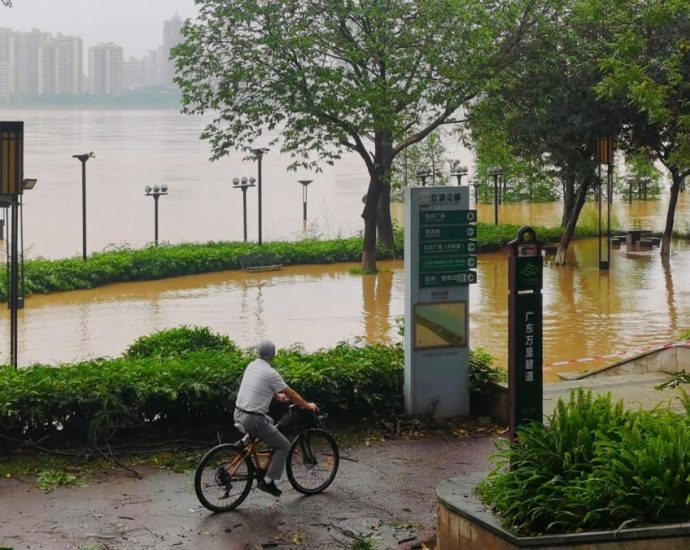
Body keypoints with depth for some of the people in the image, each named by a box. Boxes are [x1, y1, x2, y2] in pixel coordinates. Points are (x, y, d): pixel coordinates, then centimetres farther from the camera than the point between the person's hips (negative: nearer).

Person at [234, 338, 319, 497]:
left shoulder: (251, 366, 9)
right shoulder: (271, 373, -14)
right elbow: (291, 394, -5)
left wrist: (277, 396, 44)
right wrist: (308, 406, 10)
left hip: (238, 415, 8)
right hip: (253, 420, -8)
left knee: (269, 422, 35)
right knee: (283, 446, 5)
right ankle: (268, 481, 1)